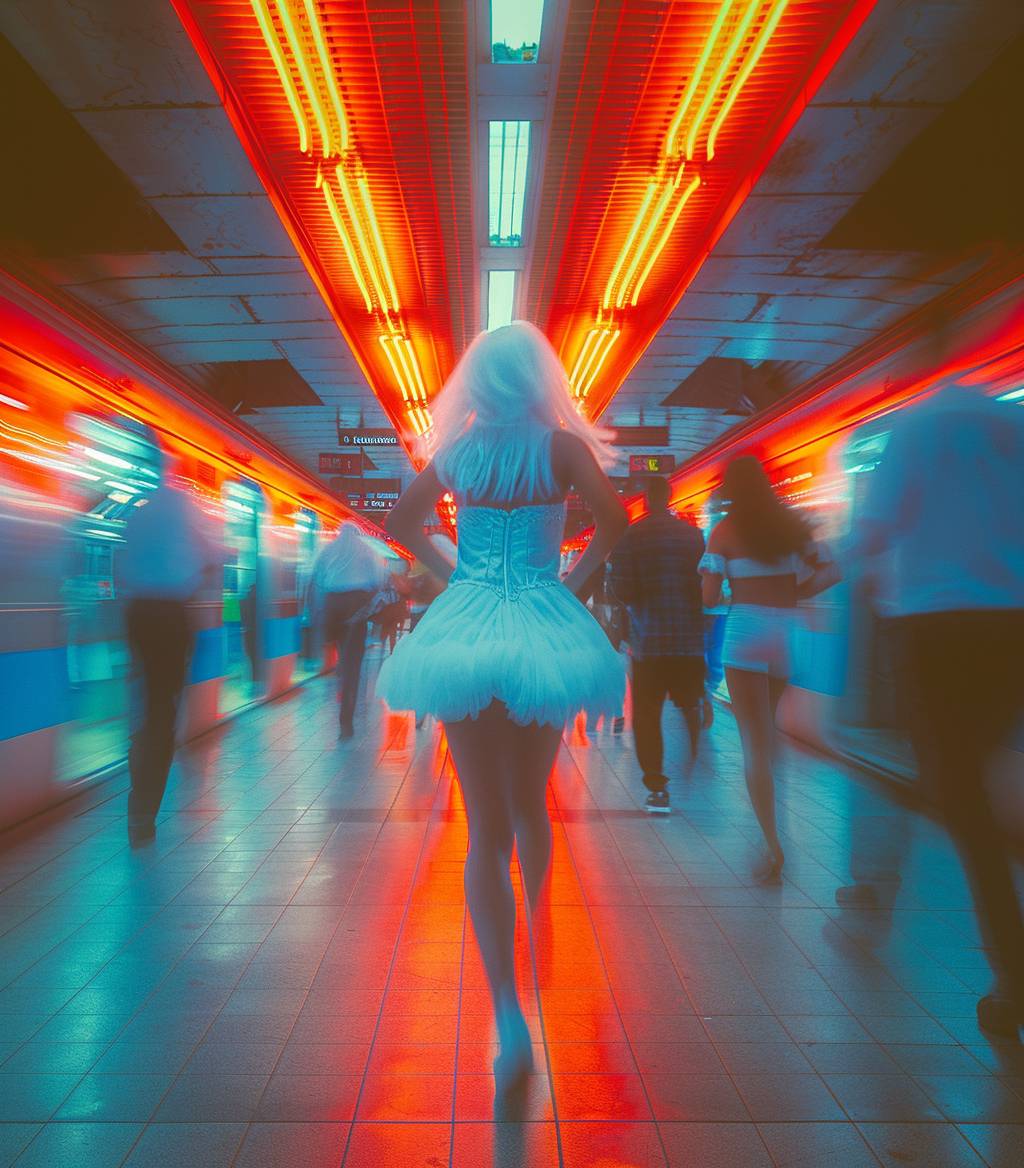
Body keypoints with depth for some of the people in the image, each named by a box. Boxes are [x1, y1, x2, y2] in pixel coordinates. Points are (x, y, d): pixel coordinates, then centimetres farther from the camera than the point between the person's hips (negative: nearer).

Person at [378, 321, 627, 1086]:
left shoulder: (455, 450, 8)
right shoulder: (562, 442, -1)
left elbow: (402, 522, 17)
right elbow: (614, 517, -13)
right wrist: (575, 581, -1)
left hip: (466, 632, 1)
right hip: (542, 633, -1)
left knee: (487, 829, 1)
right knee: (529, 805, 20)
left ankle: (510, 1015, -5)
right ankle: (535, 931, 37)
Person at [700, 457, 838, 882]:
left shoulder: (724, 531, -2)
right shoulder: (791, 524, 11)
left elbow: (709, 597, -6)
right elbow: (830, 572, 8)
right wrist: (792, 596, 12)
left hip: (745, 632, -4)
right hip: (787, 632, 5)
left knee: (753, 740, -1)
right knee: (768, 729, 22)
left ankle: (773, 847, -5)